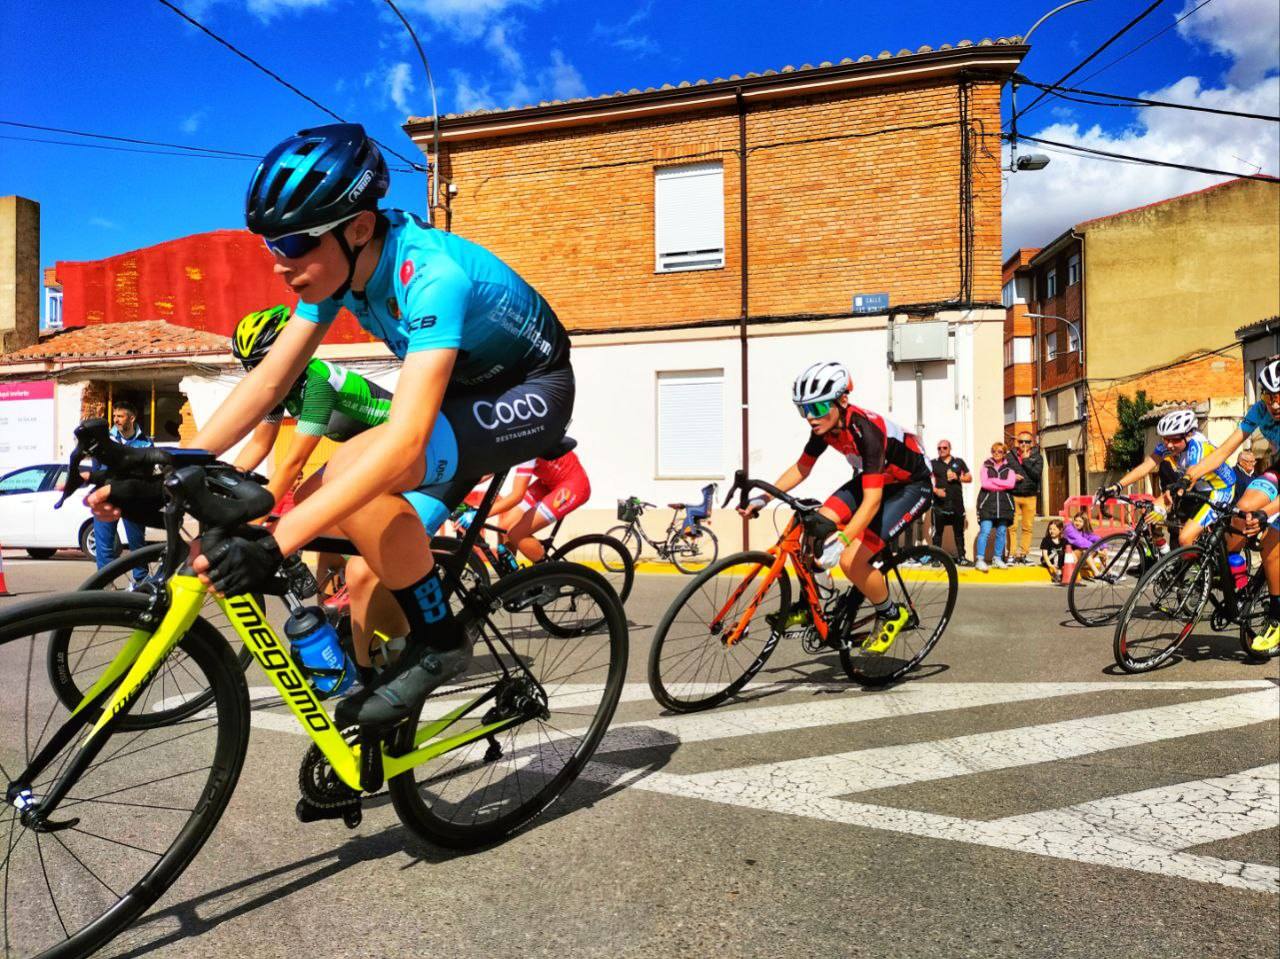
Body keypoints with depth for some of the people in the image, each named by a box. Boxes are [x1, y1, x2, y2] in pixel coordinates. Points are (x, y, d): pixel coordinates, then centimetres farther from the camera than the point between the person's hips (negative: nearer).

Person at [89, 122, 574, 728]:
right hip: (460, 388, 8)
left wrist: (274, 542, -47)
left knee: (352, 470, -32)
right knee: (368, 573, -1)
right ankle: (381, 735, 21)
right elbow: (268, 381, -6)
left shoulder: (431, 273, -33)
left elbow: (405, 440, -43)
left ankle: (440, 641, -11)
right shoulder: (338, 262, -8)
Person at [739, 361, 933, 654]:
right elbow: (801, 468, 0)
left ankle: (891, 615, 7)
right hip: (872, 479, 7)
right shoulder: (825, 425, -13)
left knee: (851, 561, -20)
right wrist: (763, 498, -11)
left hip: (911, 486, -7)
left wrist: (841, 540, -52)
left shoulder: (866, 430, -35)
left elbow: (872, 501, -40)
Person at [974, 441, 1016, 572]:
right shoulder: (986, 465, 7)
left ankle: (997, 558, 16)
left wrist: (993, 480, -7)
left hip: (1004, 503, 3)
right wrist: (1002, 485, -7)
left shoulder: (1009, 467, 11)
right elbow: (985, 483, -6)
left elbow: (1011, 484, -6)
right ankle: (980, 559, -8)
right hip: (987, 502, -2)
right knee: (985, 531, -11)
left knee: (1002, 532, 6)